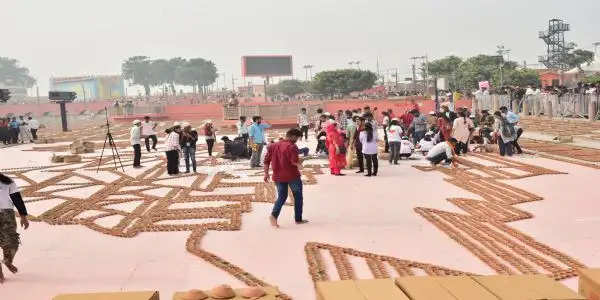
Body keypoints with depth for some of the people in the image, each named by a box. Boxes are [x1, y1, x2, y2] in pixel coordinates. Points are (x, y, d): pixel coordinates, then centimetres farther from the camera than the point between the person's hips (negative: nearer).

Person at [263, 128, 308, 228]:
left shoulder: (273, 146, 7)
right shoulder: (292, 147, -14)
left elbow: (266, 161, 8)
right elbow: (295, 161, -24)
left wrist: (266, 173, 13)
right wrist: (299, 165, -3)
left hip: (278, 177, 5)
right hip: (292, 176, -5)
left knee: (281, 197, 14)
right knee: (298, 197, 13)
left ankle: (274, 215, -9)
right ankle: (298, 219, 18)